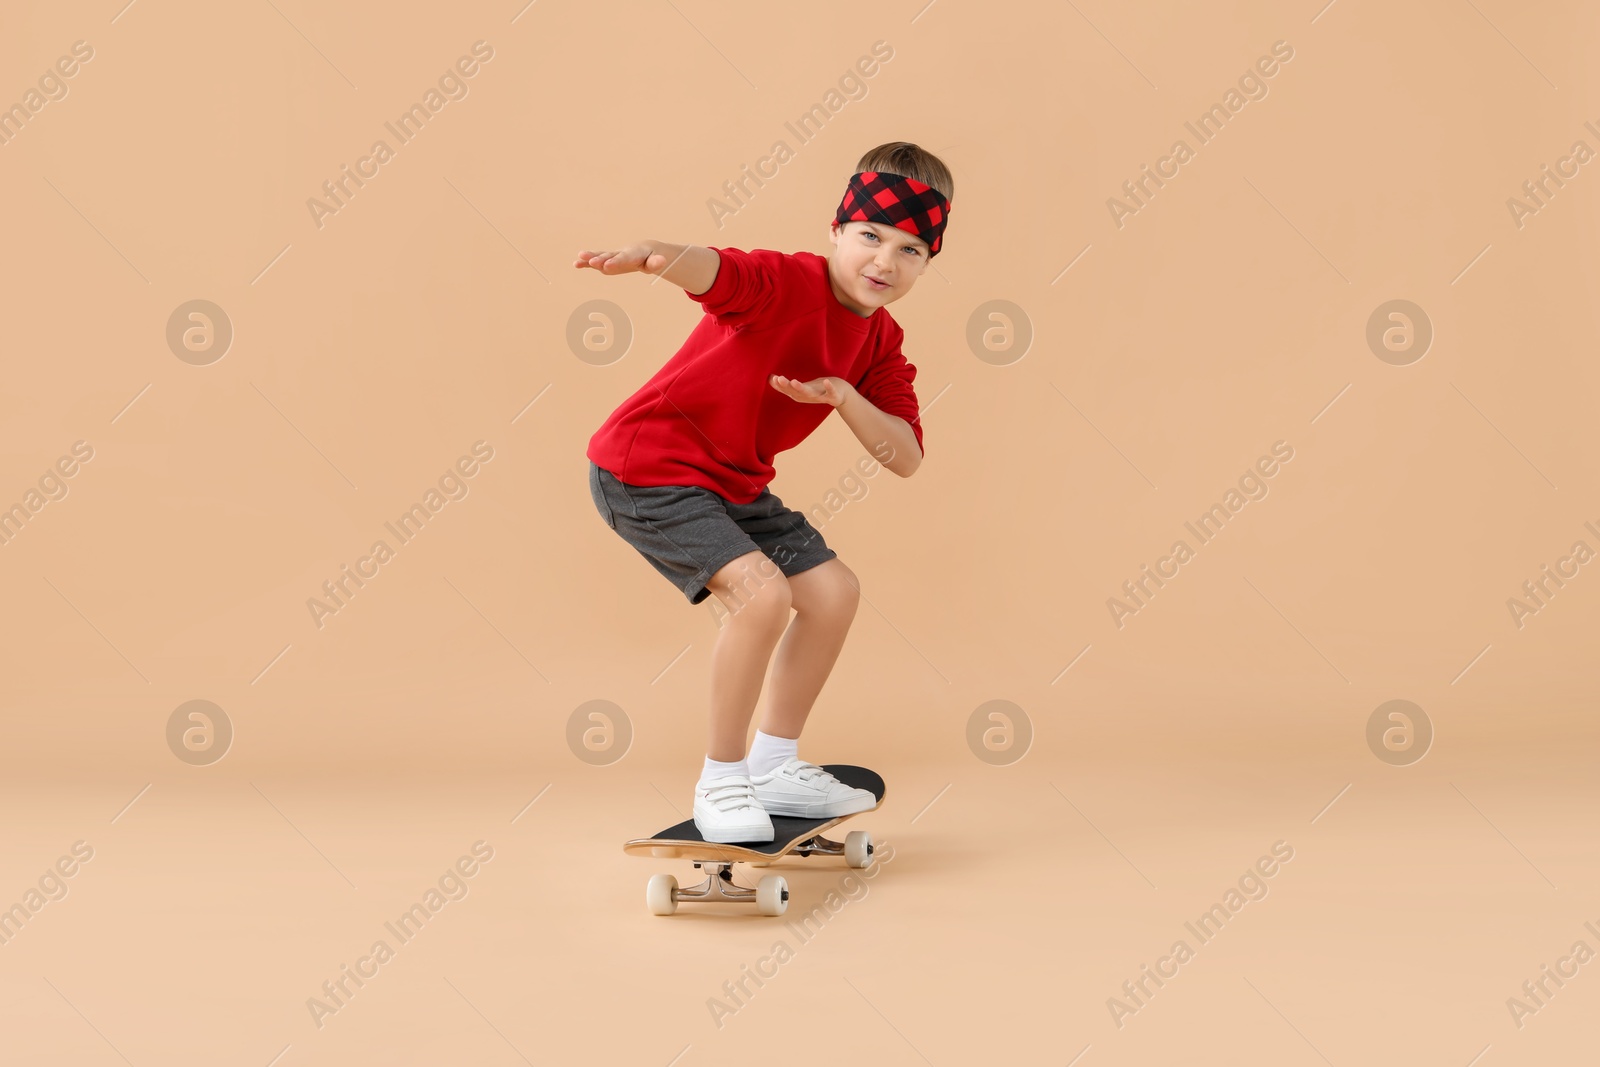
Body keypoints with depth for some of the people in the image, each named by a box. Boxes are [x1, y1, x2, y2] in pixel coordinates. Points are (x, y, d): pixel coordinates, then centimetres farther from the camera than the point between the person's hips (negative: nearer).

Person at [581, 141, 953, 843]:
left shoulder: (881, 344, 2)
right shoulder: (790, 284, -22)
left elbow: (906, 460, -4)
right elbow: (717, 270, -43)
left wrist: (842, 394, -21)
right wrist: (655, 256, -67)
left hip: (732, 482, 9)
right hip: (645, 468, -9)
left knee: (834, 592, 9)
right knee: (762, 592, -25)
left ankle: (774, 766, 24)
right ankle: (721, 780, -5)